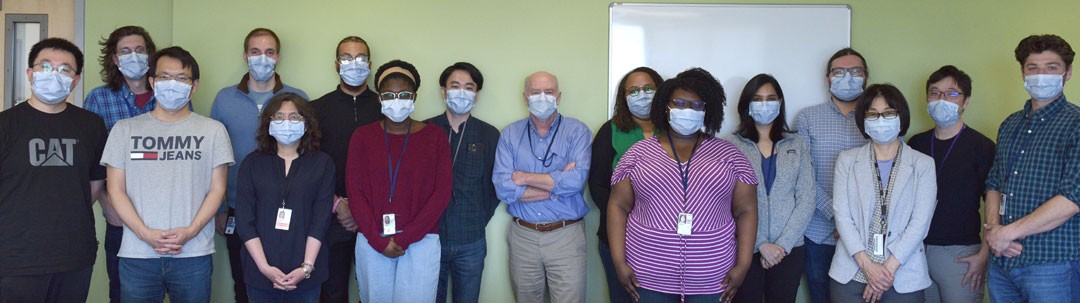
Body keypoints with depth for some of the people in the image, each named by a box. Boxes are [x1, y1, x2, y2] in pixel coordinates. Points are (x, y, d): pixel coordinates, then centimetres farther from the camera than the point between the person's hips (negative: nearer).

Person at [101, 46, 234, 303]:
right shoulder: (125, 130, 9)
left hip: (193, 255, -1)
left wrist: (190, 231, -11)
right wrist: (145, 234, -8)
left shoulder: (213, 131, 7)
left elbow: (217, 189, 3)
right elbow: (116, 190, 5)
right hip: (137, 255, 1)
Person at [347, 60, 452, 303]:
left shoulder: (435, 136, 2)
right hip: (372, 242, 1)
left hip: (420, 241, -1)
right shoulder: (362, 136, 5)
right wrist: (378, 240, -9)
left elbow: (442, 192, -3)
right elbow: (355, 191, 1)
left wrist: (405, 237, -10)